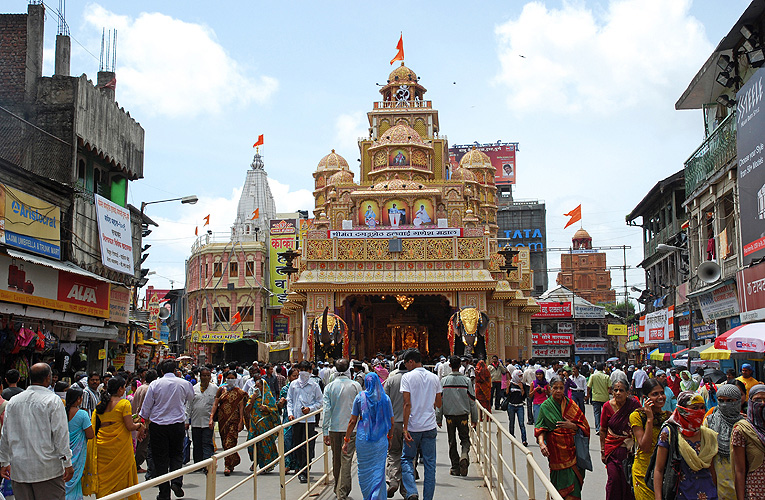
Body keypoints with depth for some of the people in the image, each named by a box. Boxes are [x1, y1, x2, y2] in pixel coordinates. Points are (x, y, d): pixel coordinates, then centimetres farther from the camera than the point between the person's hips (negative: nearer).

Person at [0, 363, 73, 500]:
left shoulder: (13, 402, 6)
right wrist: (67, 463, -5)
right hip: (48, 468, -5)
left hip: (19, 469, 5)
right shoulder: (52, 400, -9)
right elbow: (60, 434, -10)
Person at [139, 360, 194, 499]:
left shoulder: (155, 384, -5)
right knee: (176, 454, 18)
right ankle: (176, 481, -5)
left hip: (157, 425, -1)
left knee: (160, 458, 6)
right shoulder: (184, 384, -2)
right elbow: (190, 398, 18)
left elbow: (146, 406, -1)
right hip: (178, 424, 1)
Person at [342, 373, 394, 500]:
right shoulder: (385, 398, 1)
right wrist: (389, 436, 22)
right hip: (380, 440, 1)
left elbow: (352, 421, -2)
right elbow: (391, 422, 5)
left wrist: (346, 440, 5)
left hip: (363, 439, 0)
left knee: (364, 470, 13)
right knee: (378, 471, 6)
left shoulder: (360, 397, -1)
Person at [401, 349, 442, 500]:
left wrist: (405, 428, -14)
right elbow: (439, 404, 12)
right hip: (430, 426, 3)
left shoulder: (407, 377, -7)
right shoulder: (434, 377, 6)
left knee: (406, 459, 11)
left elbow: (407, 404, -14)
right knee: (430, 463, 9)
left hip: (413, 426, -3)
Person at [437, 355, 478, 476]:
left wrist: (438, 418, 6)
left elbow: (439, 401, -1)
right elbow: (472, 401, 1)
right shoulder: (466, 381, -3)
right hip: (463, 415, 0)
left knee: (452, 442, 9)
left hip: (449, 415, 0)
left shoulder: (444, 381, -3)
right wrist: (474, 418, 9)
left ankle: (455, 468, 10)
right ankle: (464, 455, -17)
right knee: (465, 438, 12)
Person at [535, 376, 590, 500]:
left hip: (572, 448, 2)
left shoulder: (570, 404, 7)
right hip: (556, 451, -2)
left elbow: (584, 426, 8)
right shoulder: (545, 406, 3)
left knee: (573, 480, -4)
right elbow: (540, 428, 1)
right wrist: (541, 442, -17)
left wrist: (572, 425, -12)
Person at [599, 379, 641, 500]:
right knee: (614, 479, -5)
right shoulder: (607, 406, -3)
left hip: (629, 449, 0)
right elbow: (603, 430, 5)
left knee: (629, 479, -1)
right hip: (612, 448, 1)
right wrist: (602, 451, 5)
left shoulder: (634, 404, -7)